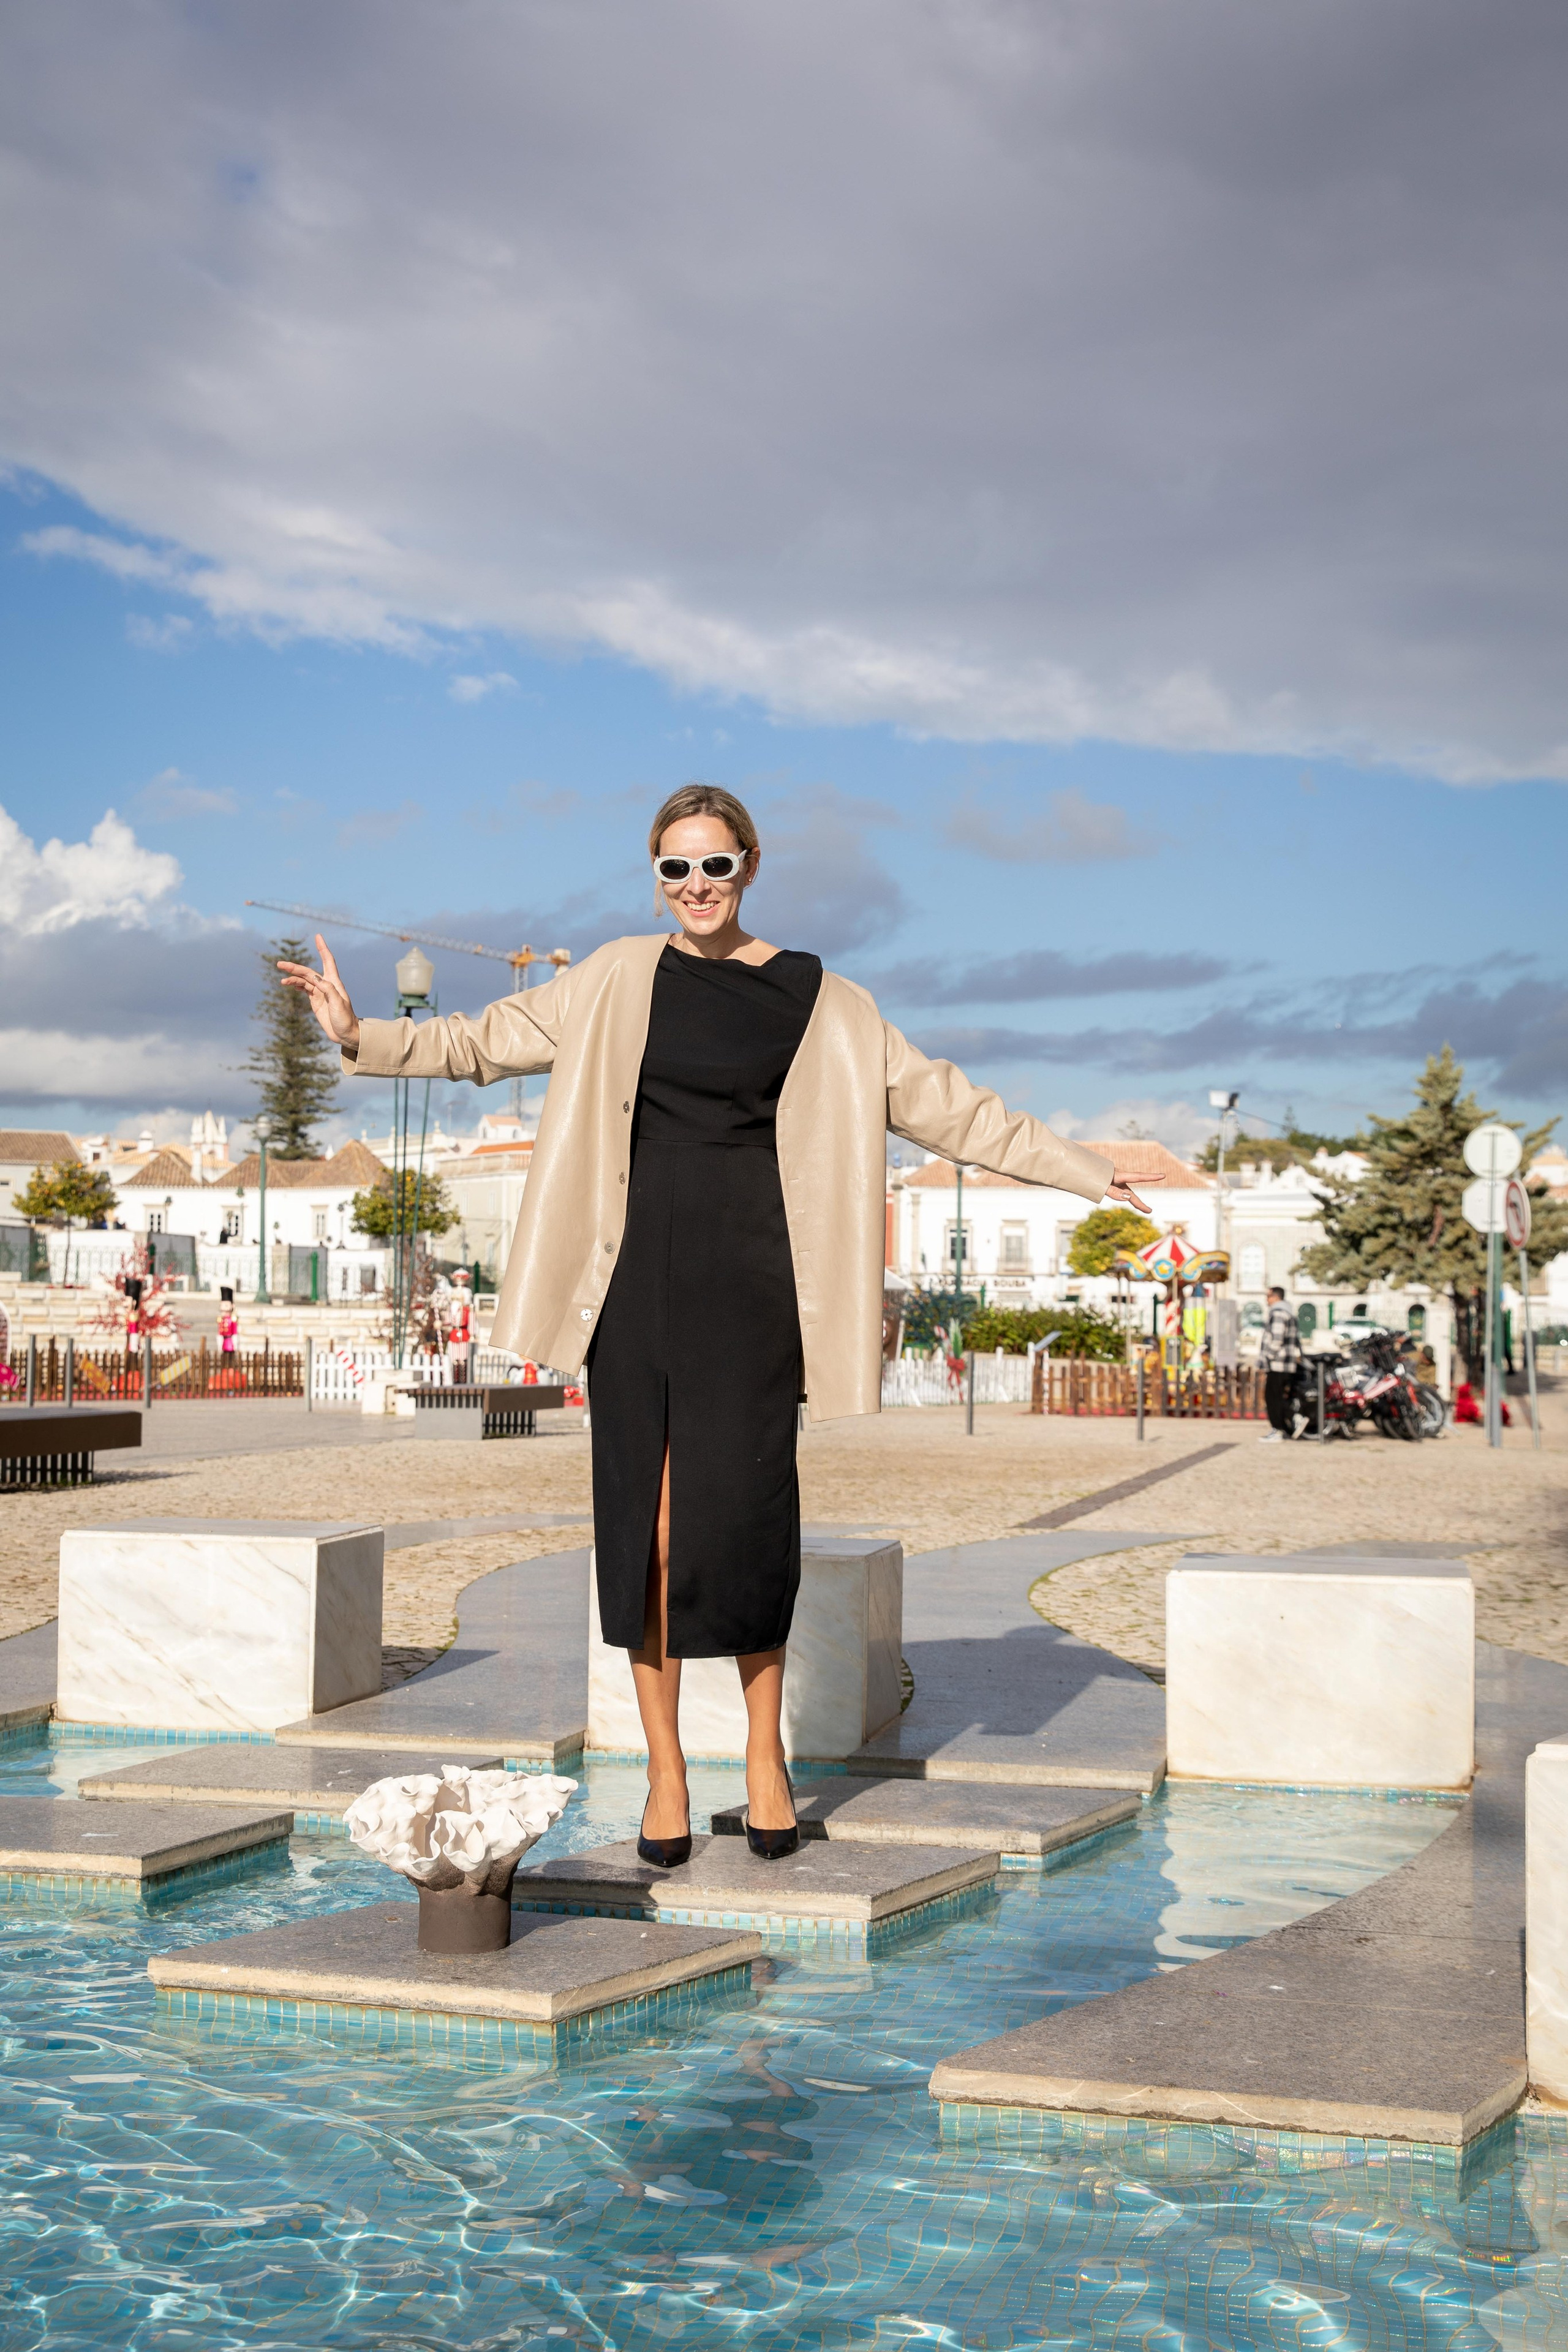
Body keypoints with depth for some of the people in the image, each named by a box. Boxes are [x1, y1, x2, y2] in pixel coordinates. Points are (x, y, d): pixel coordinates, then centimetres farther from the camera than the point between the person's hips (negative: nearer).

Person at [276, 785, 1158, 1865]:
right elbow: (484, 1042, 16)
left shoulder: (818, 1001, 5)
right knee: (647, 1524, 1)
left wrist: (1084, 1169, 7)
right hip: (639, 1276, 1)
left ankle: (765, 1747, 15)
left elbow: (942, 1103, 9)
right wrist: (361, 1037, 5)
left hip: (749, 1281, -1)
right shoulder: (619, 981, 9)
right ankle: (666, 1770, 14)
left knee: (740, 1516, -8)